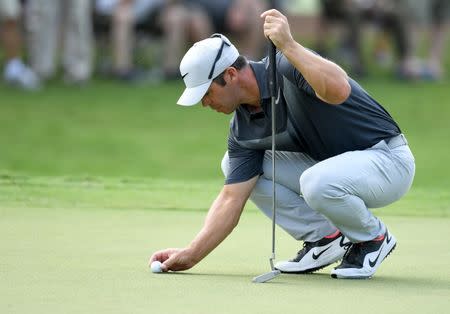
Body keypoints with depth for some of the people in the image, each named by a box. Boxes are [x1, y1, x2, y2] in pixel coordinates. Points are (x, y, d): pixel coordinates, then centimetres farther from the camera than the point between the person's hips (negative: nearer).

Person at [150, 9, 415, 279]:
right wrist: (191, 255, -8)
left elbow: (339, 90, -44)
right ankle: (324, 237, 3)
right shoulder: (243, 129, -1)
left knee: (316, 182, -39)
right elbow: (231, 200, -1)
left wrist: (288, 45, -44)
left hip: (389, 159, -8)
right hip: (331, 168, 8)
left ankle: (374, 238, -7)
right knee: (234, 165, -1)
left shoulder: (288, 67, -23)